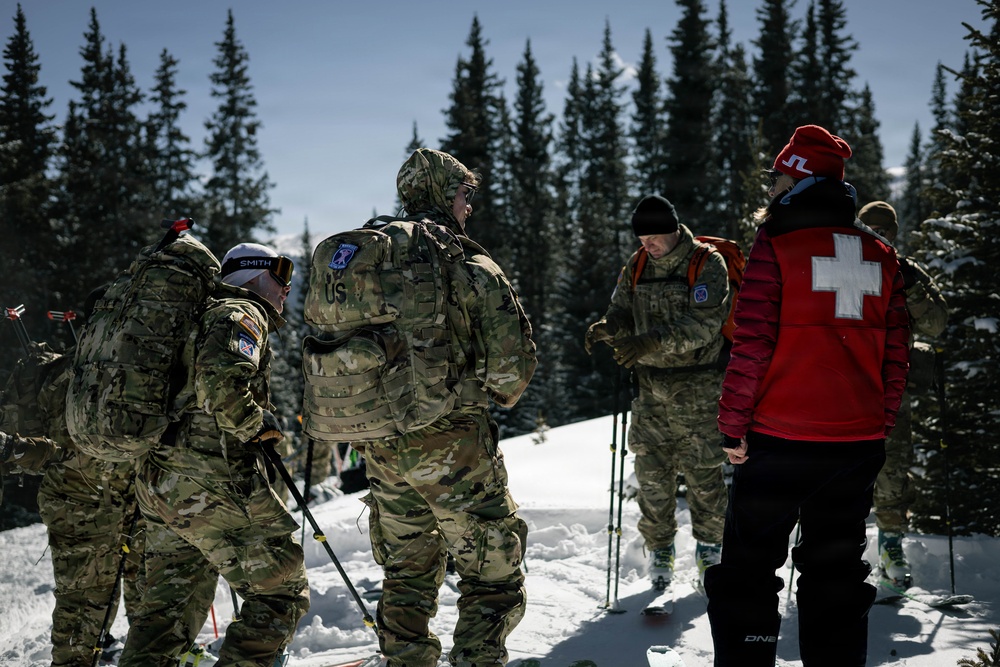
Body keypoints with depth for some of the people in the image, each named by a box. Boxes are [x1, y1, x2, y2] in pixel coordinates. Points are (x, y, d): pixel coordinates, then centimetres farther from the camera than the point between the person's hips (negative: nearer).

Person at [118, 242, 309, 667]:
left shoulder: (205, 315, 27)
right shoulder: (243, 314, -3)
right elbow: (222, 382, -23)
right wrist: (259, 426, -9)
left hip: (159, 482, 10)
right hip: (211, 477, -10)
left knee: (170, 606, 13)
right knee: (283, 593, -4)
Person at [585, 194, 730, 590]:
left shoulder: (708, 265, -9)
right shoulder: (637, 267, 8)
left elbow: (703, 325, -19)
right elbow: (623, 312, 10)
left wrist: (652, 342, -31)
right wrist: (608, 327, -15)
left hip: (698, 389, -4)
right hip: (651, 387, 4)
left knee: (703, 471, 2)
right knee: (651, 471, 3)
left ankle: (709, 545, 21)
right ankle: (660, 547, 19)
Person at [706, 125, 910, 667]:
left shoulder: (776, 246, -7)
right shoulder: (880, 255, 8)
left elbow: (752, 346, -12)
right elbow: (895, 353, 10)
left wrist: (733, 427, -6)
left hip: (779, 439, -5)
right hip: (856, 441, 5)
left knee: (748, 568, 6)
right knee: (837, 572, 15)